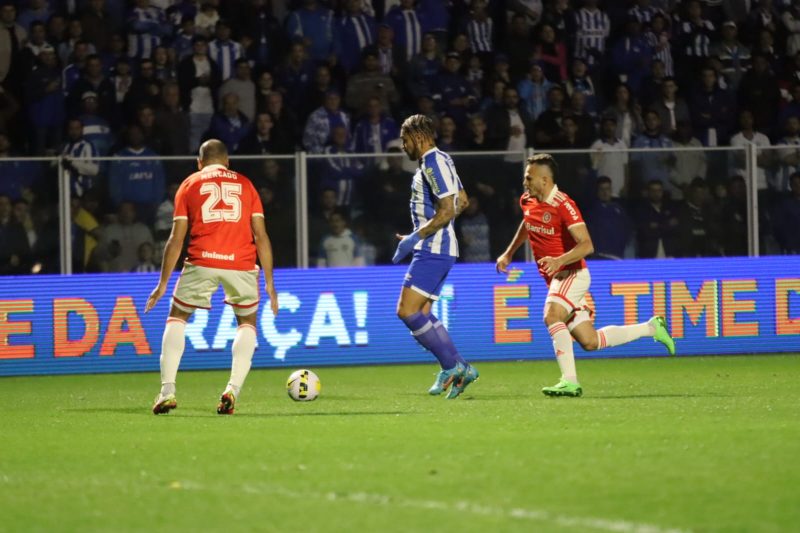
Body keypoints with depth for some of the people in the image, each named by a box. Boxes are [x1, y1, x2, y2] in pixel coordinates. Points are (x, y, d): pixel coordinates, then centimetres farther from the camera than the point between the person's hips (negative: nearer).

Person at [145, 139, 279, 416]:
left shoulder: (190, 184, 14)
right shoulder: (245, 184, 17)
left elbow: (176, 239, 8)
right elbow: (260, 235, 8)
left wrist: (162, 284, 11)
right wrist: (269, 283, 11)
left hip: (201, 261, -1)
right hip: (241, 263, 1)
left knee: (177, 318, 18)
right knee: (247, 322, 21)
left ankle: (167, 390, 4)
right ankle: (232, 390, 2)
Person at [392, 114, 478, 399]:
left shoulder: (434, 163, -15)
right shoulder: (440, 160, 17)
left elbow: (447, 211, -22)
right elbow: (462, 202, 26)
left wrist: (415, 238, -18)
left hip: (433, 250, -11)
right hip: (437, 249, 11)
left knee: (406, 311, -13)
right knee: (421, 313, 10)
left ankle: (452, 365, -8)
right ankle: (459, 369, 10)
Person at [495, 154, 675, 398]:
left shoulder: (563, 205, -19)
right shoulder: (527, 201, 5)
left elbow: (586, 245, -25)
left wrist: (559, 261, -39)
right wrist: (508, 254, 28)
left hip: (572, 274, -8)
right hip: (554, 278, 8)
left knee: (552, 316, -34)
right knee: (590, 341, 7)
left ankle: (569, 381, -36)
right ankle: (651, 328, 24)